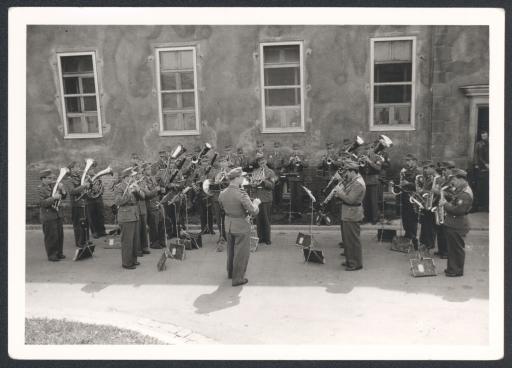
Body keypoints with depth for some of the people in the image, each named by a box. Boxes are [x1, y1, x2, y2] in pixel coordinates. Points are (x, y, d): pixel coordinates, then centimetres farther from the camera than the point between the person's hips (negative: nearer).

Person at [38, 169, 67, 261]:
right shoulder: (40, 189, -11)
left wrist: (62, 189, -7)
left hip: (57, 215, 7)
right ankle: (51, 255, 9)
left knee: (60, 235, 11)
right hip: (48, 216, -7)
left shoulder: (53, 186, 7)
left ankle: (59, 253, 23)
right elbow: (43, 203, -19)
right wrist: (53, 198, -27)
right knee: (51, 236, -3)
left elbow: (63, 197, 11)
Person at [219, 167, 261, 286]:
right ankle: (237, 278, 18)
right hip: (242, 226, -6)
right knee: (241, 253, 9)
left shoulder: (222, 194, -6)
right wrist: (255, 203, -4)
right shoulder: (241, 194, -26)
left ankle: (230, 272, 41)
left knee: (231, 250, 24)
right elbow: (254, 212, -22)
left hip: (228, 225, 7)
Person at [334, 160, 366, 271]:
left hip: (353, 216, -11)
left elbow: (350, 199, -26)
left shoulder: (358, 184, -20)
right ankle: (350, 260, 29)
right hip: (348, 215, 11)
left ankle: (356, 264, 7)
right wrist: (340, 193, 0)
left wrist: (340, 193, -14)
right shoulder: (353, 181, 13)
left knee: (353, 240, -2)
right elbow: (346, 193, 18)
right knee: (347, 239, 18)